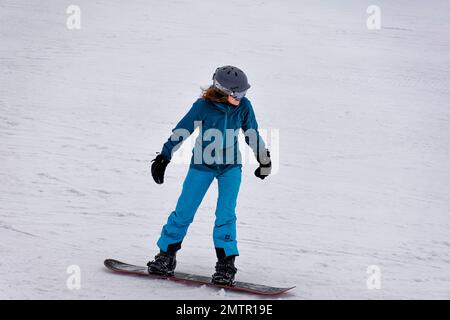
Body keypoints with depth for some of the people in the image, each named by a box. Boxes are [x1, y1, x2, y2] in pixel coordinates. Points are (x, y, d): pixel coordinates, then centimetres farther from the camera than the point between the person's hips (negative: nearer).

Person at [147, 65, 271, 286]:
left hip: (231, 166, 1)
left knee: (225, 214, -9)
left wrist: (264, 161, 11)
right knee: (184, 212, 3)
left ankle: (226, 264, -2)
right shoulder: (203, 106, -19)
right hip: (202, 165, -1)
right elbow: (180, 132, -11)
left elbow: (252, 135, 4)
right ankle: (166, 256, 17)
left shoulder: (244, 106, -12)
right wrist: (163, 158, -10)